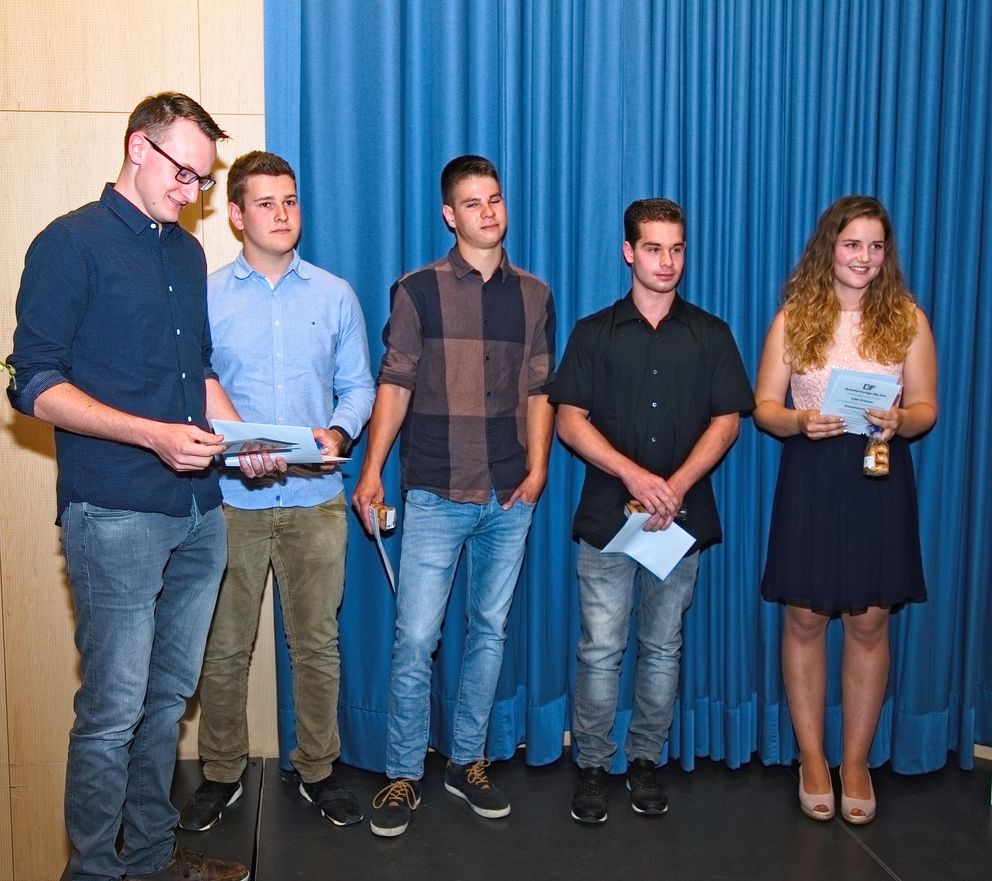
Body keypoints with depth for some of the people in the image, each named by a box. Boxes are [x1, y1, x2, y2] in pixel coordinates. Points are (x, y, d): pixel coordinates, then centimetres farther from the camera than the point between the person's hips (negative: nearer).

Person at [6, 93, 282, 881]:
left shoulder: (187, 252, 16)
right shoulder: (71, 245, -5)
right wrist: (154, 435, -20)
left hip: (199, 512, 7)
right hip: (116, 515, -7)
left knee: (170, 695, 15)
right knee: (114, 711, -1)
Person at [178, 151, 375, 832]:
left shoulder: (336, 295, 8)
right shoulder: (205, 297, 3)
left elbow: (358, 385, 7)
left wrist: (338, 432, -13)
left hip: (316, 498, 1)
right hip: (231, 499, -1)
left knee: (317, 644, 9)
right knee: (224, 647, 7)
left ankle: (317, 770, 25)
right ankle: (222, 775, 24)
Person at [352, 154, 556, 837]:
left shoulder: (534, 295, 9)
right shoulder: (418, 290, 0)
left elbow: (540, 390, 10)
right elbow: (394, 383, -2)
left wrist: (538, 466, -1)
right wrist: (372, 469, -9)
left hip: (509, 498, 3)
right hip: (436, 496, -3)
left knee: (490, 632, 11)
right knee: (416, 639, -3)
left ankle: (468, 762, 26)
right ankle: (403, 776, 13)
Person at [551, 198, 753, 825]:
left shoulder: (711, 334, 7)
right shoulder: (595, 333, 4)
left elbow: (727, 420, 2)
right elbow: (570, 420, -3)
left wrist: (677, 485, -12)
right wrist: (634, 474, -15)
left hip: (682, 516, 2)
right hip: (607, 516, -1)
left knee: (663, 648, 10)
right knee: (601, 649, 1)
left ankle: (647, 760, 24)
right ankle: (593, 765, 15)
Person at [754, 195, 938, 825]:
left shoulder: (908, 319, 3)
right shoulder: (794, 319, 1)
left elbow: (926, 407, 4)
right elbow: (764, 405, 1)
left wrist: (900, 422, -17)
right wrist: (799, 422, -18)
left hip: (879, 479, 1)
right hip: (810, 479, 0)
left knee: (869, 621, 6)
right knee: (805, 617, 5)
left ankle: (856, 761, 22)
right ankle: (812, 759, 22)